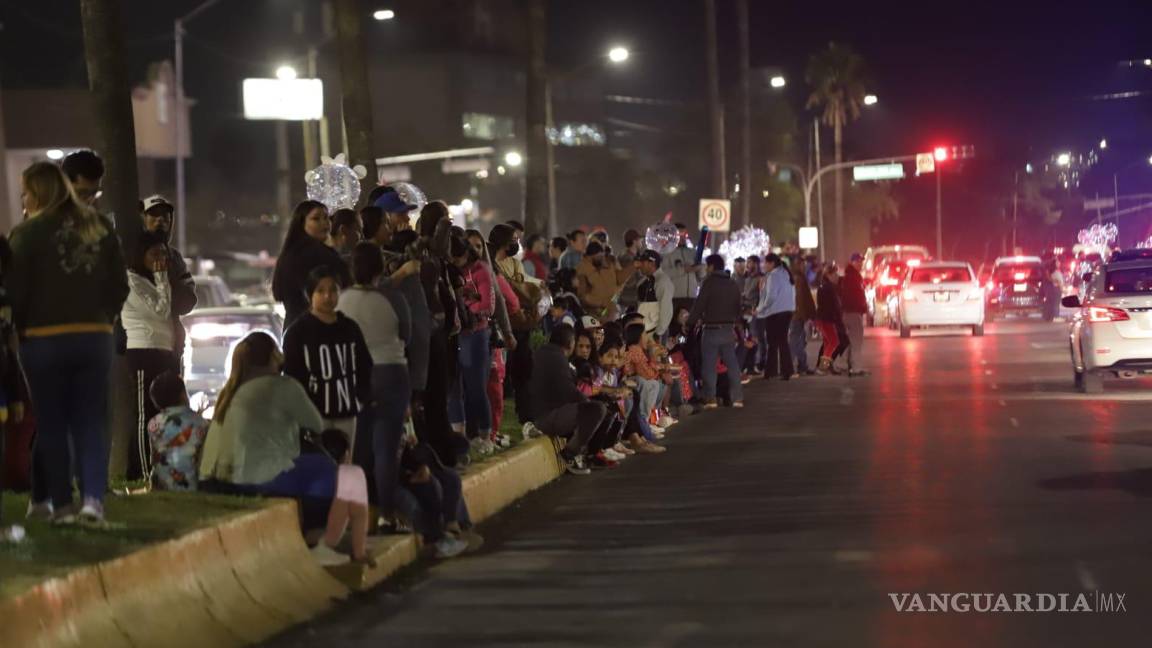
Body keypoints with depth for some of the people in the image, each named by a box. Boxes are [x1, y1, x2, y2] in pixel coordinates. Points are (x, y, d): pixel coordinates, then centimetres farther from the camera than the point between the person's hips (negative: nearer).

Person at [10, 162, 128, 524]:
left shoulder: (29, 232, -8)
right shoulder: (98, 226, 6)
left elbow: (16, 291, -10)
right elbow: (119, 286, 7)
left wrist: (19, 329, 4)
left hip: (44, 339, -3)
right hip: (95, 336, 3)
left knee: (52, 425, 8)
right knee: (90, 423, 8)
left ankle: (61, 503, 10)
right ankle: (93, 498, -4)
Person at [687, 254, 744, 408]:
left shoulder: (709, 283, -9)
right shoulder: (732, 284, 11)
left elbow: (699, 305, -13)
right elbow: (739, 309, 15)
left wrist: (690, 323, -6)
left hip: (712, 330, -6)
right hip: (729, 329, 6)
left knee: (709, 365, -1)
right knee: (732, 364, 9)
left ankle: (710, 398, -6)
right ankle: (737, 397, 7)